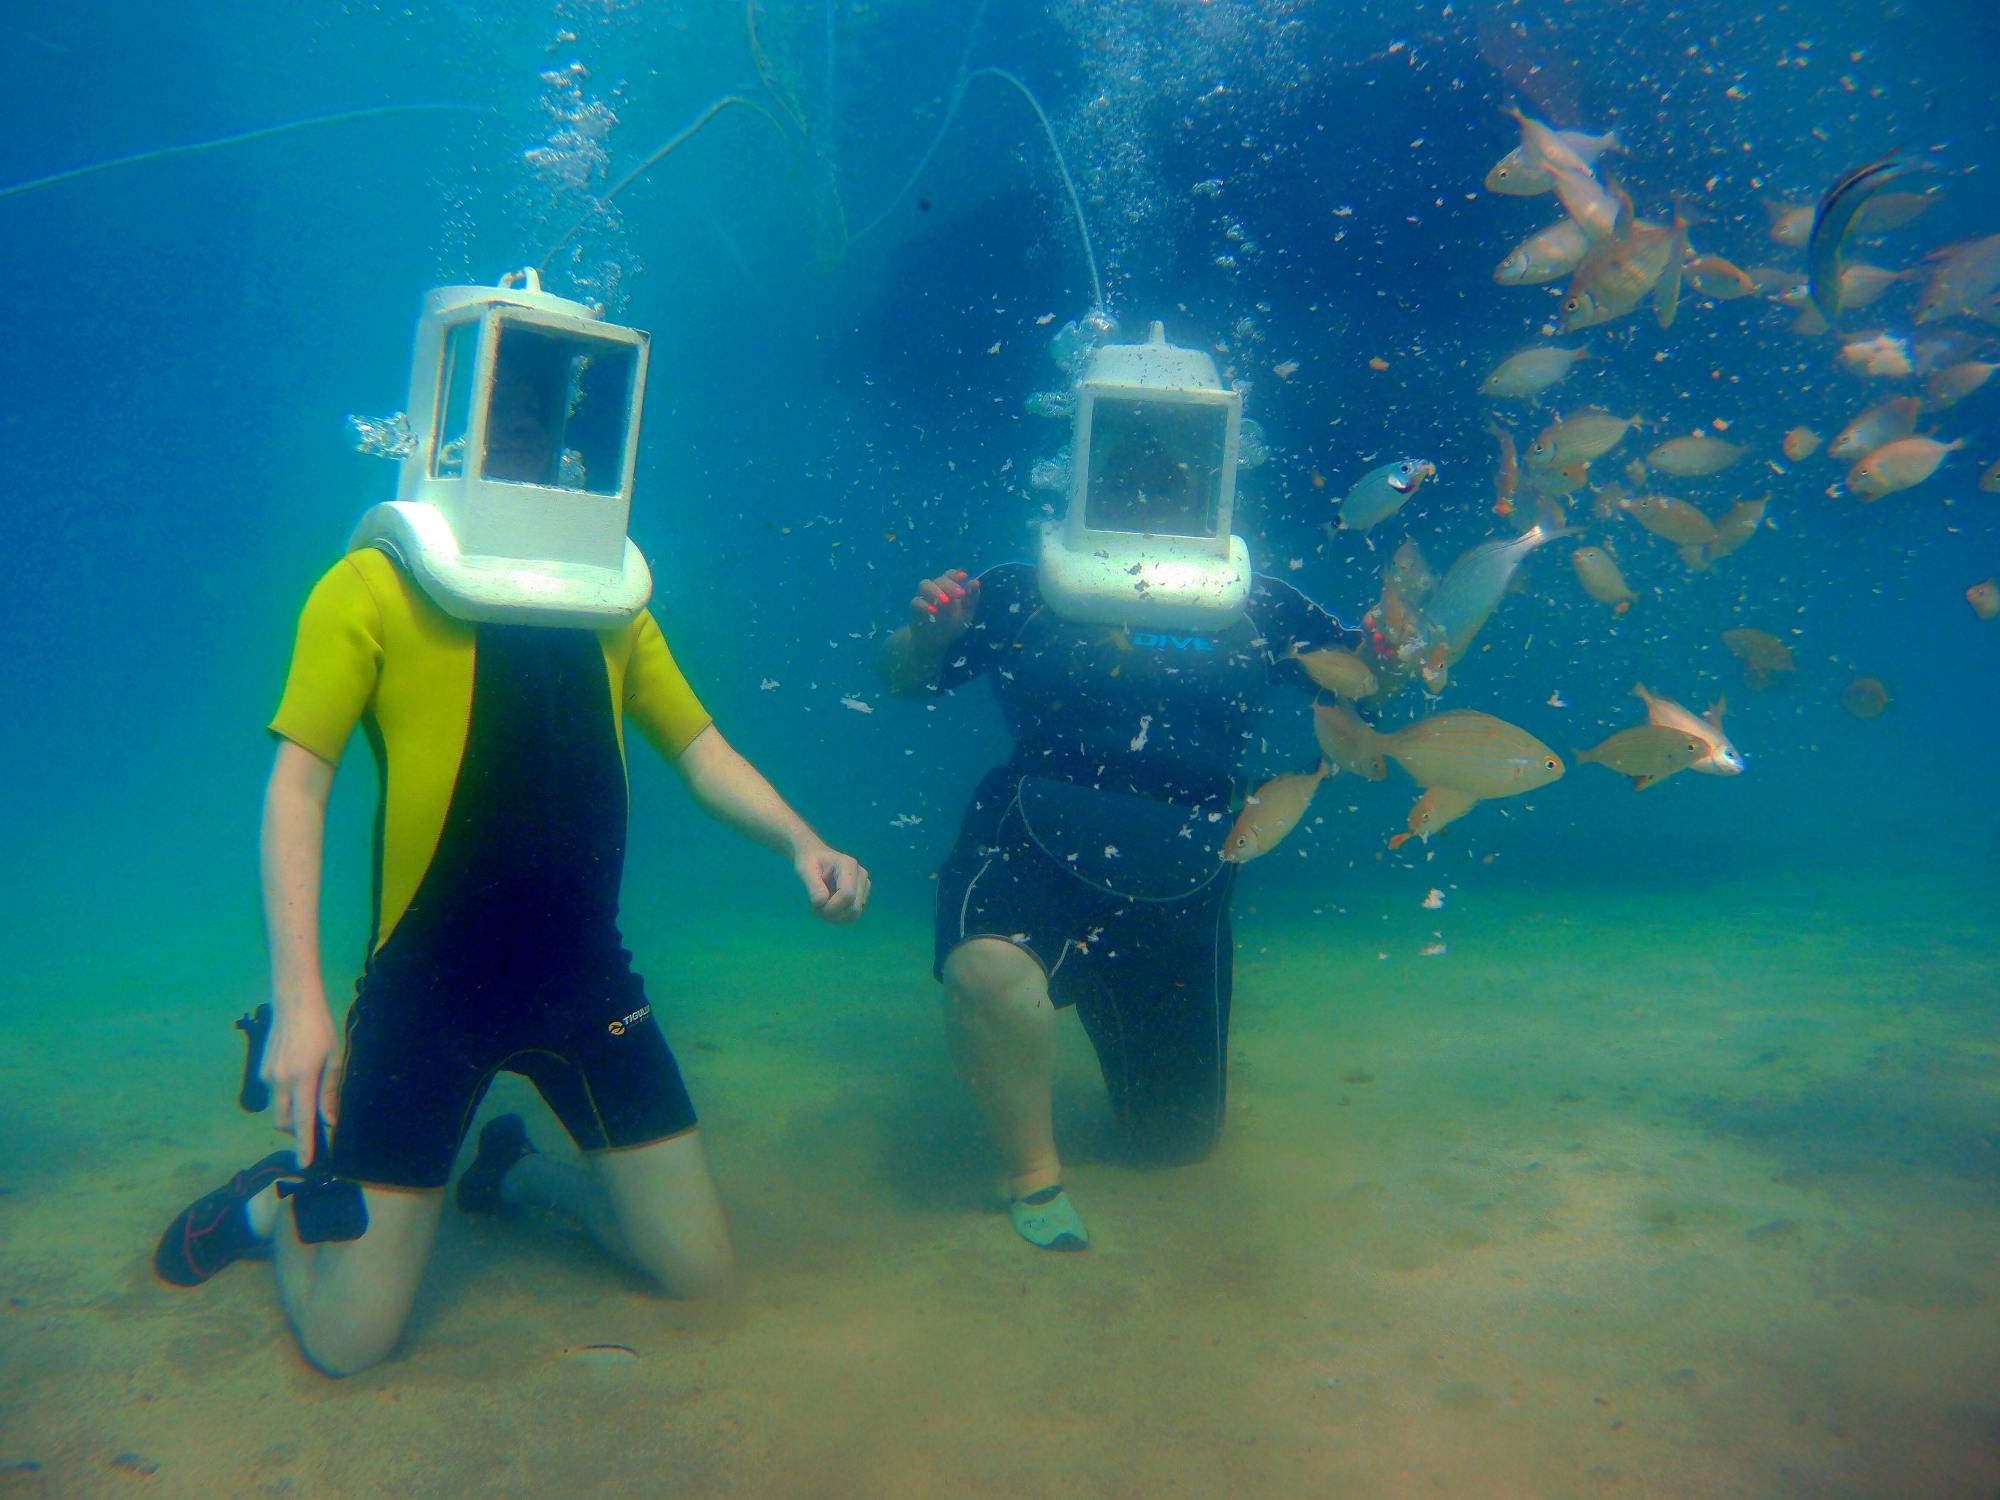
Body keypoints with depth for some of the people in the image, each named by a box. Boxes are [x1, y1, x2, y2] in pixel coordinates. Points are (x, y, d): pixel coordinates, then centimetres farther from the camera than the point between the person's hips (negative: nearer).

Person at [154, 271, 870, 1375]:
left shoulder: (607, 590, 9)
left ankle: (517, 1174, 36)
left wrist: (798, 841, -7)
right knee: (349, 1339, 0)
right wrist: (296, 993, -21)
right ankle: (278, 1203, 33)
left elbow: (697, 746, 11)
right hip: (426, 987, -4)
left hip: (586, 980, 5)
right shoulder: (375, 583, -6)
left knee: (698, 1271, 9)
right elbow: (298, 782, -11)